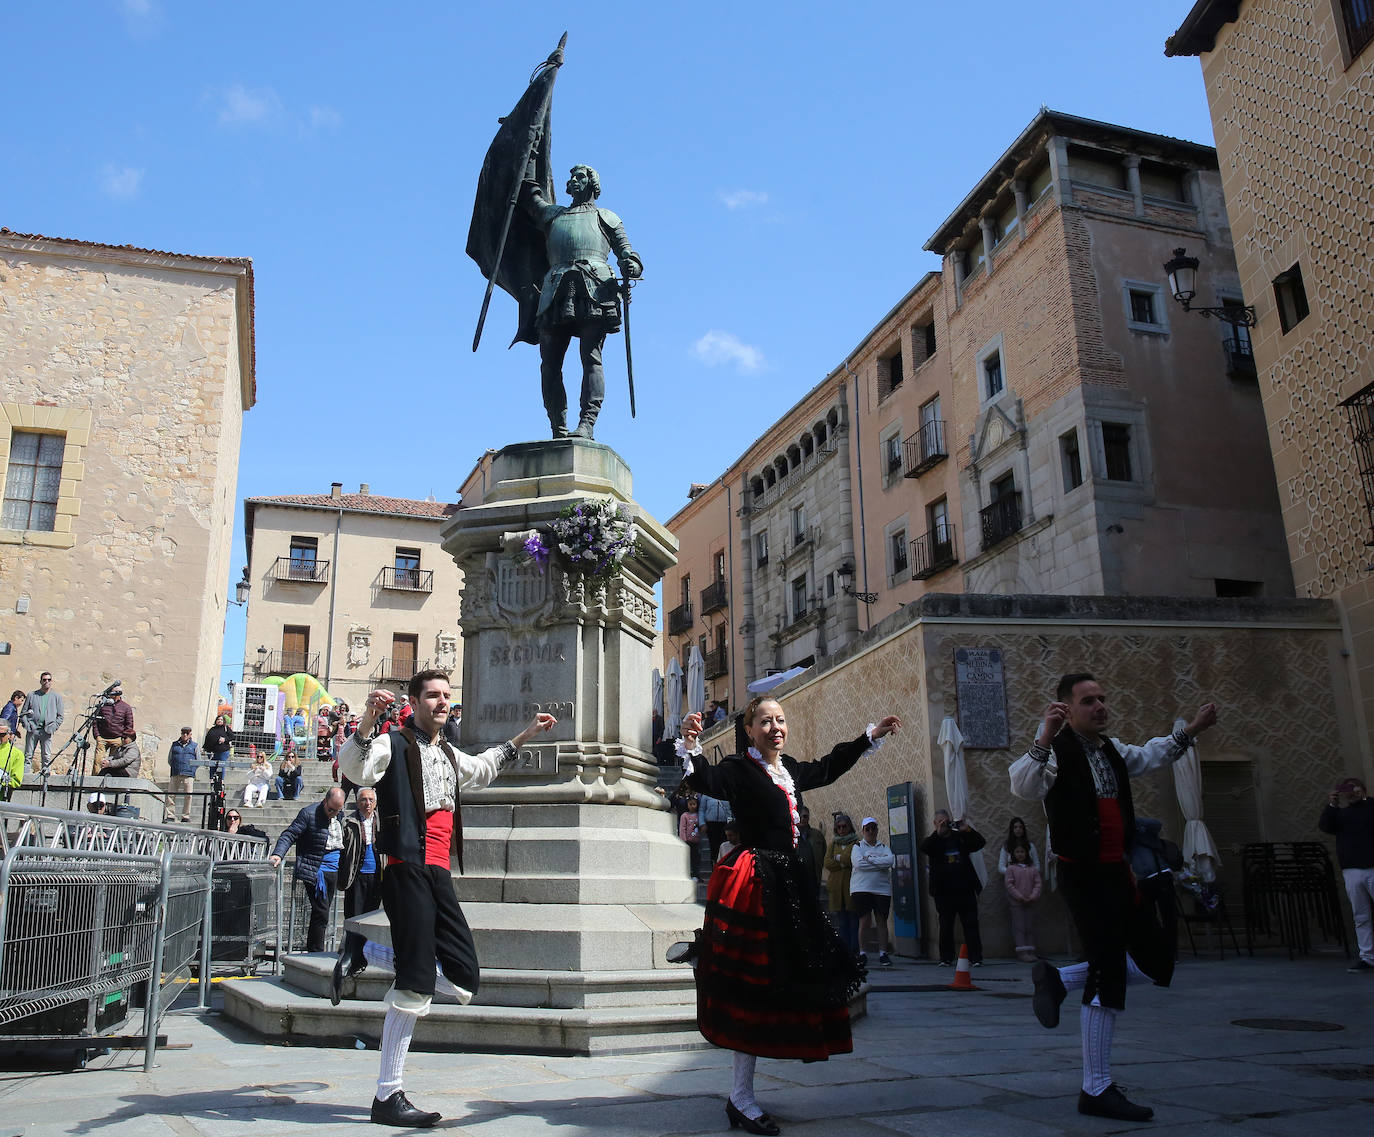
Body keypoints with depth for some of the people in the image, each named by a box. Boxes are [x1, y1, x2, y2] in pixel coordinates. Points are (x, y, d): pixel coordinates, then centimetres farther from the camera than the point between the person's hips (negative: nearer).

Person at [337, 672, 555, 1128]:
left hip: (440, 873, 8)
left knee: (465, 978, 6)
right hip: (409, 869, -8)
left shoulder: (449, 755, 24)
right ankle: (388, 1095, -2)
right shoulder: (394, 744, -1)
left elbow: (482, 769, 44)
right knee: (417, 983, -11)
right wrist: (367, 722, -35)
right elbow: (355, 770, -21)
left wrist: (525, 735, 45)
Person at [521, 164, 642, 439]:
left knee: (591, 357, -17)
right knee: (549, 363, -9)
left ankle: (586, 424, -28)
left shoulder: (605, 217, 26)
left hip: (594, 289, -3)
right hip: (557, 290, 3)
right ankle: (558, 430, -11)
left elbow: (625, 250, 14)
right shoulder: (552, 213, 35)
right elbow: (529, 194, 47)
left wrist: (630, 265, -7)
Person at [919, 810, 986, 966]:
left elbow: (980, 843, 4)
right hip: (944, 892, -1)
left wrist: (968, 830, -12)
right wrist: (938, 833, -21)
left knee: (971, 925, 2)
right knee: (946, 926, 4)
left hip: (965, 889, 1)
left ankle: (976, 958, 6)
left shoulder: (960, 837, 11)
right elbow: (924, 848, -14)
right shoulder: (933, 841, 6)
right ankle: (946, 958, 13)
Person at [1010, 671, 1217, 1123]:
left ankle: (1058, 978, 19)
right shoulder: (1057, 752, -13)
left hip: (1115, 873, 9)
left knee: (1158, 962, 12)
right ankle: (1096, 1090, 3)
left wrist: (1191, 730, 33)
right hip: (1083, 876, -9)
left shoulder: (1113, 750, 13)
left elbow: (1149, 755, 34)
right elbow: (1023, 787, -32)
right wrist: (1043, 738, -44)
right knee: (1108, 976, -8)